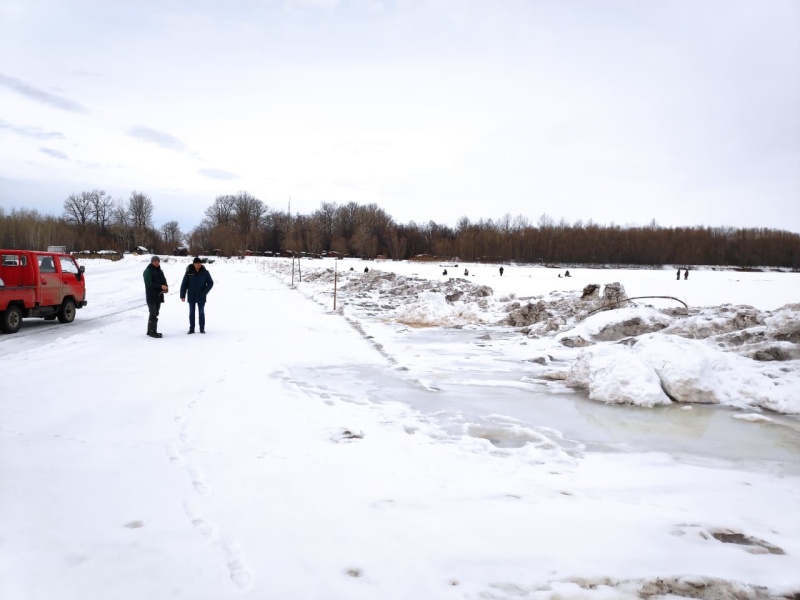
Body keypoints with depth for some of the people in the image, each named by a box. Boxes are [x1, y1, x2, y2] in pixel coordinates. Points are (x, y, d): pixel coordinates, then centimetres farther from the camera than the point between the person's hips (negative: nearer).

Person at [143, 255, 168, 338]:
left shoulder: (159, 271, 15)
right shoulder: (147, 271, -9)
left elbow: (164, 280, 17)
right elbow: (149, 284, -19)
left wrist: (166, 287, -6)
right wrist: (161, 286, -27)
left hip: (158, 296, 8)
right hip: (151, 296, -8)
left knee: (155, 314, 13)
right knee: (153, 314, -8)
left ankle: (150, 331, 22)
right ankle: (152, 332, -5)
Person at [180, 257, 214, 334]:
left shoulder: (205, 272, -4)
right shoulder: (189, 272, -4)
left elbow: (210, 283, 2)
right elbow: (184, 284, -1)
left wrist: (205, 292, -9)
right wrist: (182, 295, -5)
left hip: (201, 297, -1)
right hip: (191, 296, 1)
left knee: (201, 312, 5)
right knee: (191, 312, 8)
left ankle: (202, 328, 12)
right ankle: (191, 328, 15)